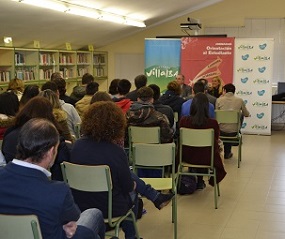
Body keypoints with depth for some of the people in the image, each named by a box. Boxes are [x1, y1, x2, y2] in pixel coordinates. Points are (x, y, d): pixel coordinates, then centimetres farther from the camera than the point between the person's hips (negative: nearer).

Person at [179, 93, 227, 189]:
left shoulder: (183, 120, -17)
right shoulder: (213, 123, -22)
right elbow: (216, 141, -4)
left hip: (187, 157, 2)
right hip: (206, 159, -1)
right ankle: (199, 181, 44)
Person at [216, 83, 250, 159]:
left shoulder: (219, 100, -6)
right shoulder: (240, 100, -2)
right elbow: (246, 114, 10)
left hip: (221, 131, 0)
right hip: (234, 132, 0)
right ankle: (227, 153, 43)